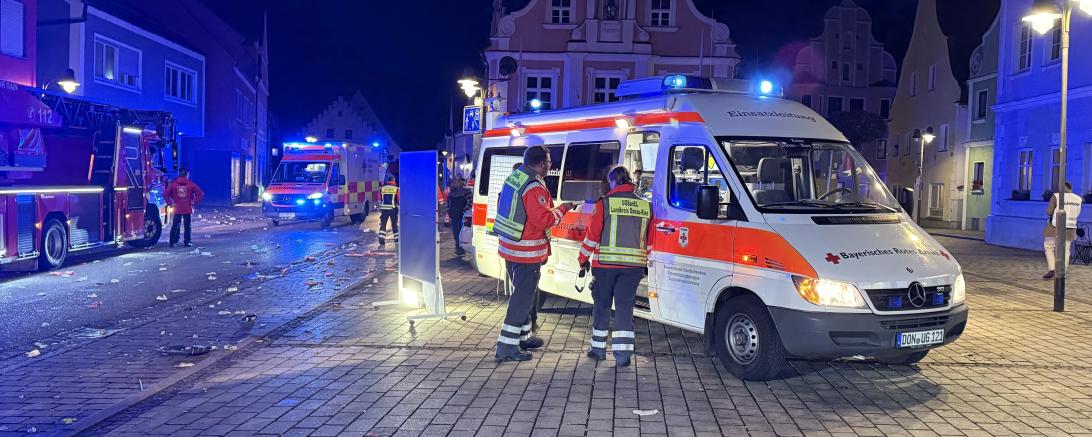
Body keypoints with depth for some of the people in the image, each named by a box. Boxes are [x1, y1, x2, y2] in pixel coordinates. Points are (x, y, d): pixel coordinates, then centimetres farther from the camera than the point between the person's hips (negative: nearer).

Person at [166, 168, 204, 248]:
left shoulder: (173, 184, -1)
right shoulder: (191, 184, -4)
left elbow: (166, 194, -5)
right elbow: (200, 193, -7)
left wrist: (170, 203, 2)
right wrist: (194, 202, -1)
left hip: (177, 208, 1)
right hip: (187, 209, -1)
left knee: (175, 226, 9)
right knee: (187, 226, 7)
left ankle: (172, 242, 6)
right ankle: (186, 242, 7)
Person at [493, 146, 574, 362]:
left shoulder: (513, 178, 7)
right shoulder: (534, 188, -22)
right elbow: (544, 220, -24)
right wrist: (562, 209, -8)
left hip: (509, 247, 10)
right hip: (526, 253, -10)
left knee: (521, 294, 22)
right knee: (523, 297, -3)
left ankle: (523, 336, 35)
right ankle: (507, 346, -1)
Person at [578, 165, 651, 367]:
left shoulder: (605, 203, -6)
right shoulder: (645, 206, 5)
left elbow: (592, 235, -4)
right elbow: (650, 240, 11)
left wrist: (583, 259, 7)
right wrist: (645, 262, 23)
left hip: (605, 263, -2)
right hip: (634, 266, 2)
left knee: (602, 305, 12)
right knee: (625, 307, 5)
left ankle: (599, 348, 21)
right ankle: (623, 353, -1)